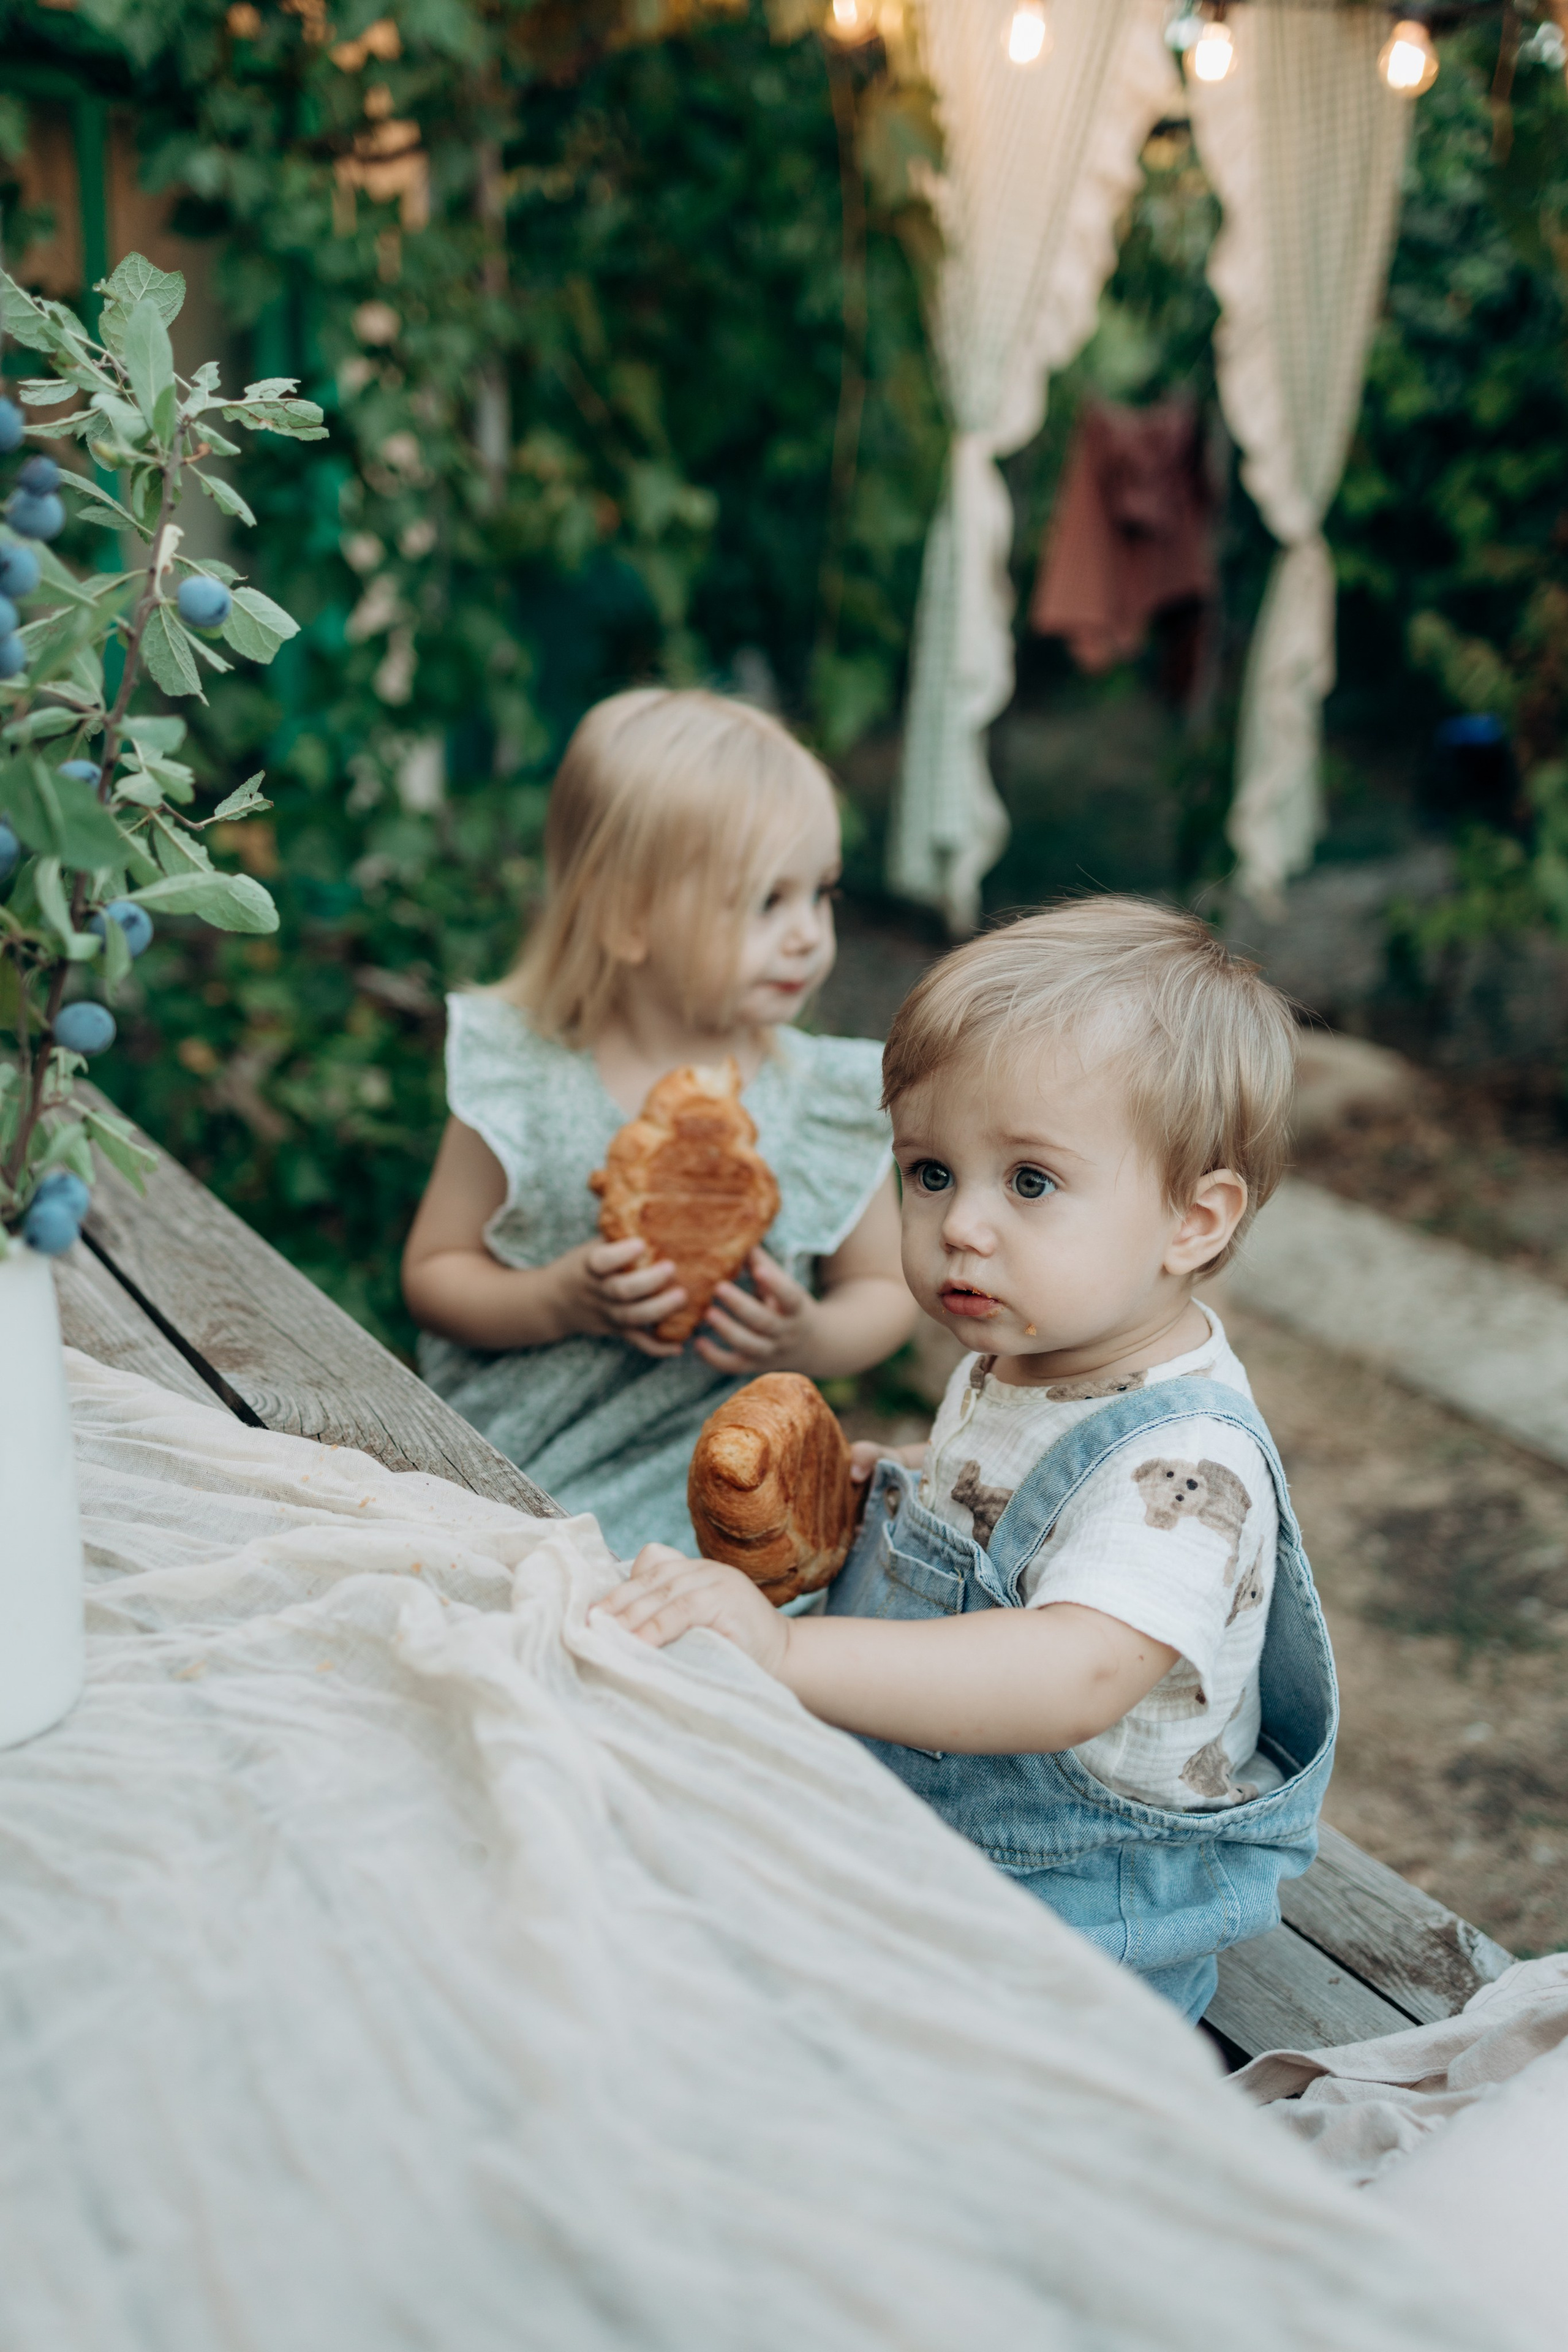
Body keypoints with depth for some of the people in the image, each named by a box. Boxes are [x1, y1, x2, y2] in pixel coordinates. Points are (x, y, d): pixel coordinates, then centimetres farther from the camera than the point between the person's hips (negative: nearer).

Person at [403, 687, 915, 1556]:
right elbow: (432, 1273, 3)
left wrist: (809, 1342, -13)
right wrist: (557, 1301, -16)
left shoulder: (835, 1102, -3)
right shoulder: (519, 1079, -5)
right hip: (513, 1469, 1)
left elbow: (885, 1290, 9)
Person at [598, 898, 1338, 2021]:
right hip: (914, 1828, 9)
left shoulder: (1185, 1462, -29)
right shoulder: (1014, 1360, 0)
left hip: (1078, 1931, -9)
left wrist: (788, 1651, -51)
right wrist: (875, 1486, 2)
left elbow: (1069, 1682, -44)